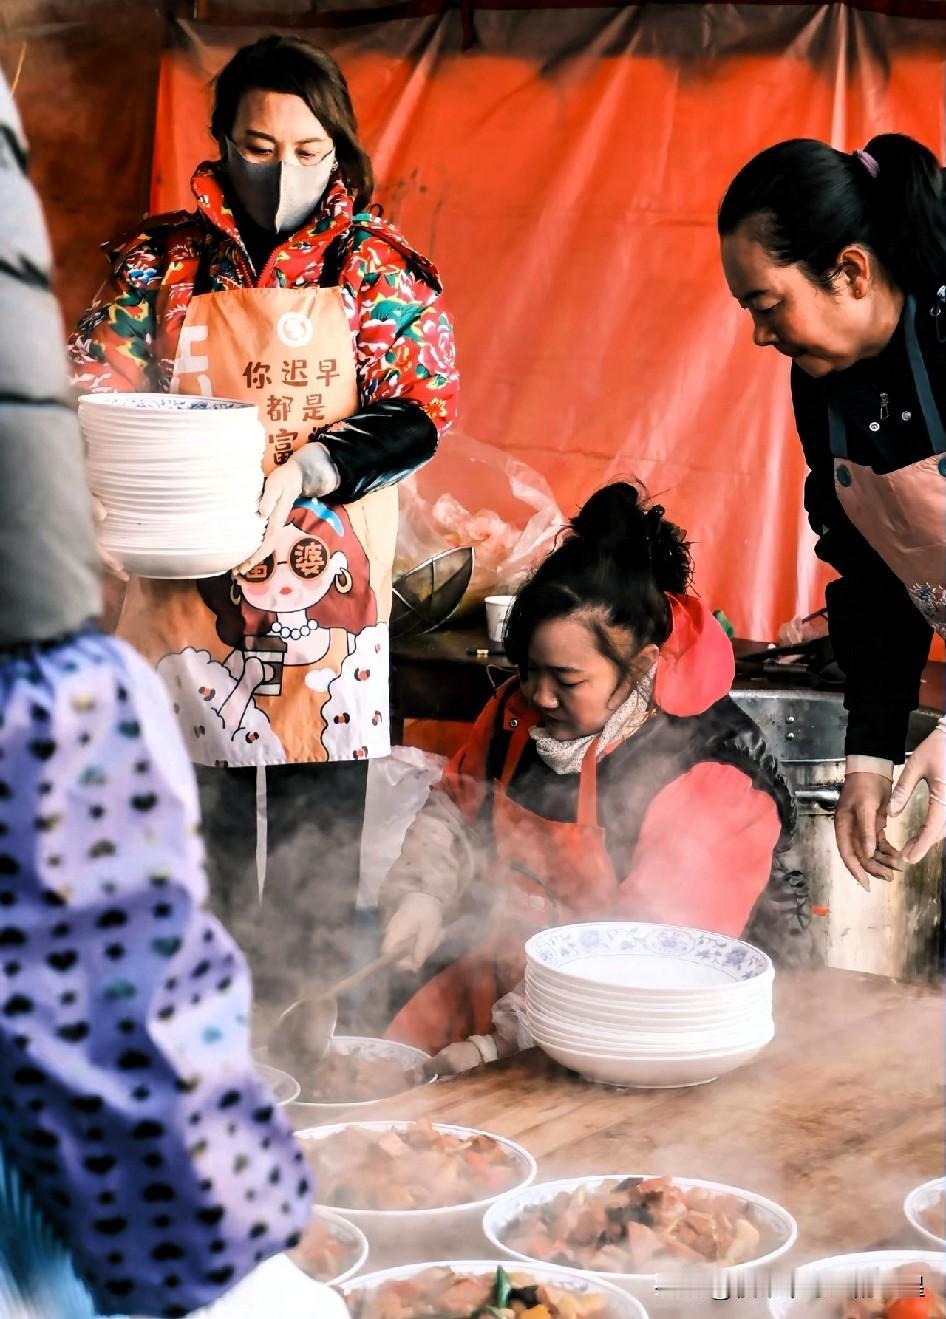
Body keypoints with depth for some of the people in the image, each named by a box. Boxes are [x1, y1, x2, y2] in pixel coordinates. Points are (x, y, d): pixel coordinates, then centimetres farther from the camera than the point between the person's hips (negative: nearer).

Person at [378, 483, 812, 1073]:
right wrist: (421, 895, -1)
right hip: (502, 968, 7)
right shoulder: (520, 708, 3)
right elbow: (457, 805, 21)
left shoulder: (711, 780, -21)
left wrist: (500, 1046, -28)